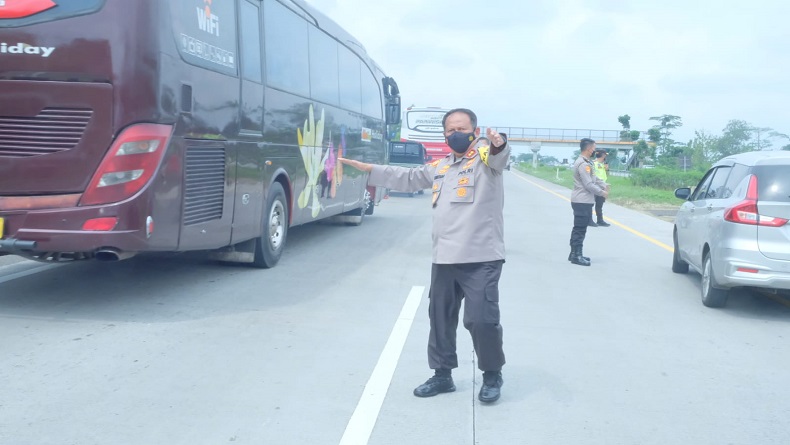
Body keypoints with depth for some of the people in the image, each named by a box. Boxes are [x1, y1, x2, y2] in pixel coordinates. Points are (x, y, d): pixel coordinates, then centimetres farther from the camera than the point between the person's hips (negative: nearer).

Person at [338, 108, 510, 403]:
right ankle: (442, 375, 30)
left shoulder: (485, 156, -3)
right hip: (444, 259, 8)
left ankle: (492, 375, 15)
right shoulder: (439, 167, 20)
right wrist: (368, 169, 31)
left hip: (481, 259, -7)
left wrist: (498, 144, -51)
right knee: (440, 318, 14)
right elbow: (407, 178, 32)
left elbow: (499, 156, -27)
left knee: (481, 319, -9)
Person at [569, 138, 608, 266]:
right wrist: (602, 192, -10)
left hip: (581, 201, 10)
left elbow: (594, 178, 20)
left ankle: (574, 253, 22)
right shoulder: (583, 164, -19)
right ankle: (577, 256, -2)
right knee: (580, 229, -6)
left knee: (578, 229, 15)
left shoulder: (585, 162, 14)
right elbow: (589, 184, -20)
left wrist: (604, 185, 9)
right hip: (582, 201, -10)